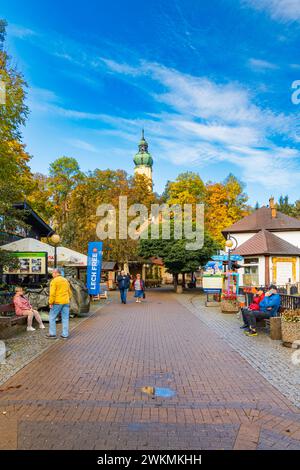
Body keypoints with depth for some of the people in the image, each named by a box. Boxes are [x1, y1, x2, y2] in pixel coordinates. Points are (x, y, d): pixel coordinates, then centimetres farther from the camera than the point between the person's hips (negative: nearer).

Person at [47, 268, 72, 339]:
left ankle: (52, 333, 10)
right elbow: (70, 292, 17)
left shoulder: (54, 281, -7)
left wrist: (51, 303, -10)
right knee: (65, 318, 8)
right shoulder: (66, 280, 14)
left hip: (57, 302, -6)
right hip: (66, 302, 6)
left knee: (52, 317, 8)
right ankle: (65, 334, 10)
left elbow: (52, 293, -14)